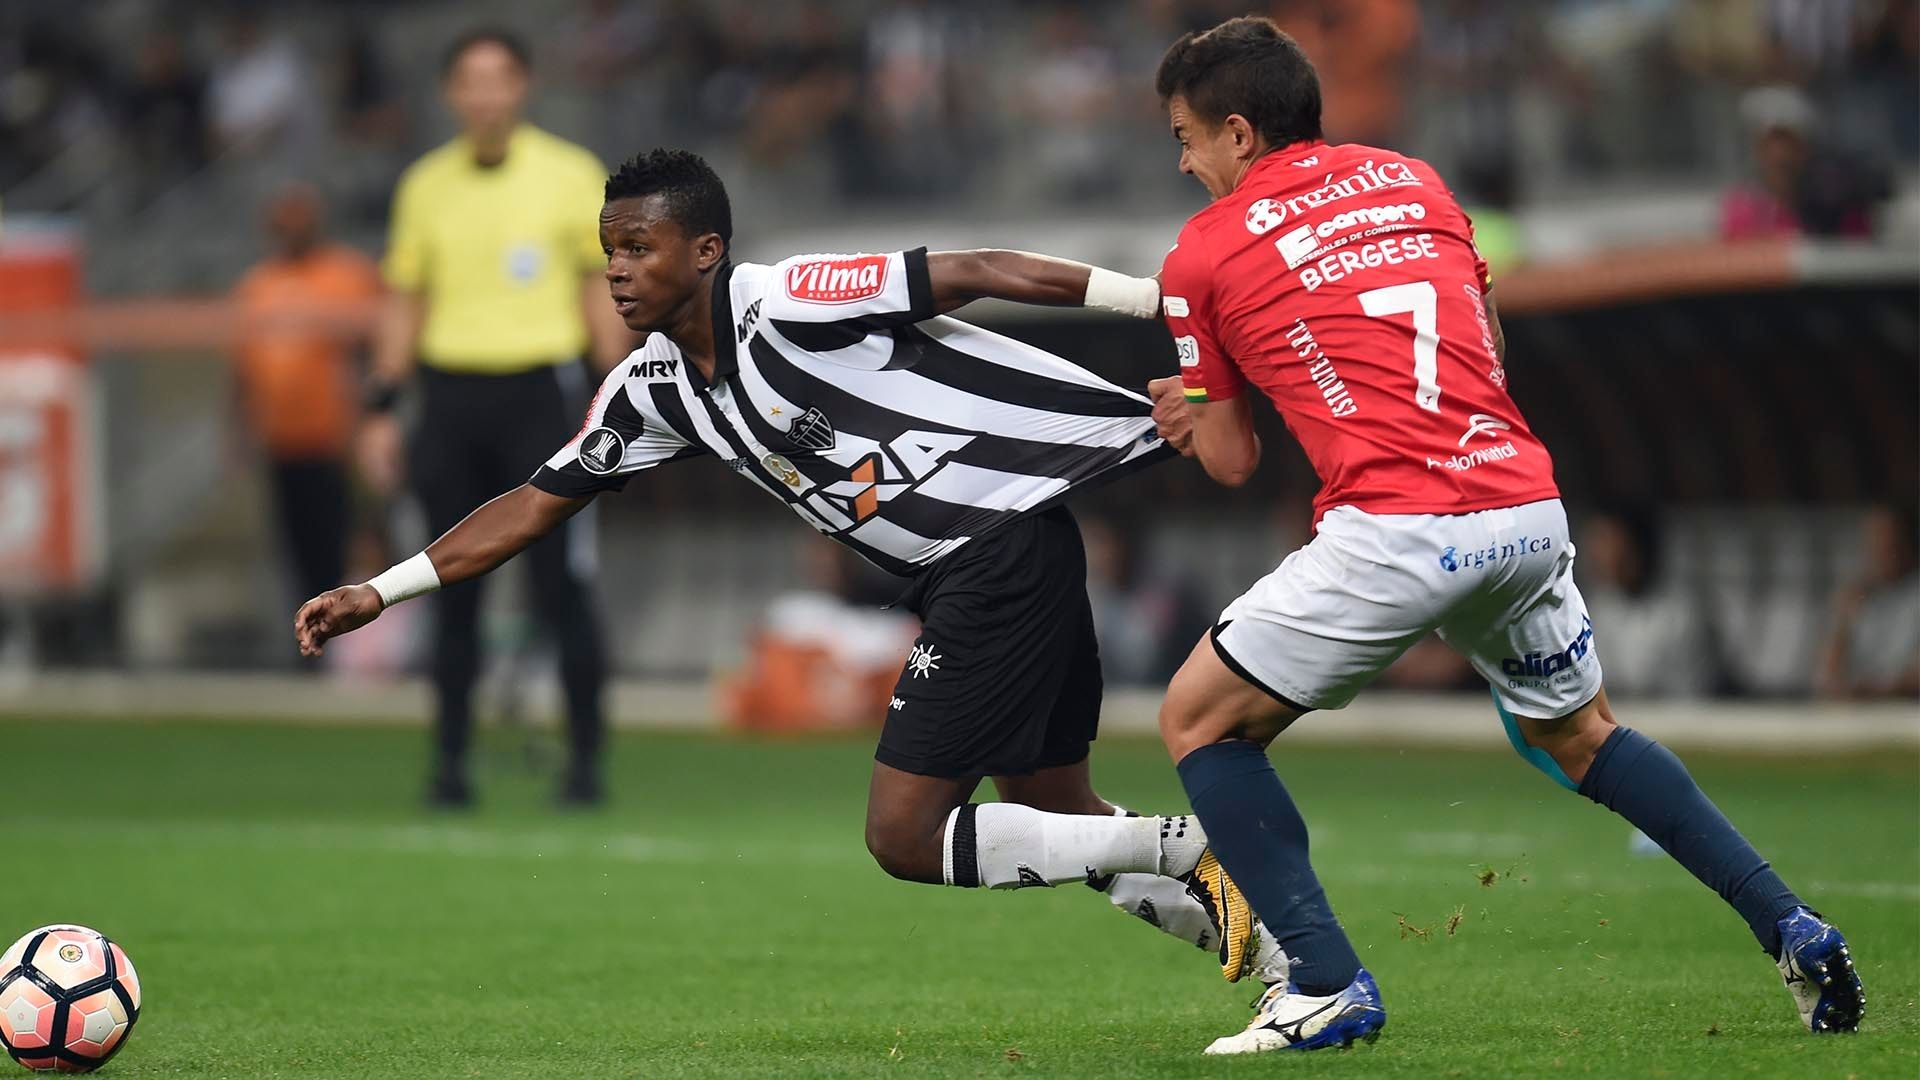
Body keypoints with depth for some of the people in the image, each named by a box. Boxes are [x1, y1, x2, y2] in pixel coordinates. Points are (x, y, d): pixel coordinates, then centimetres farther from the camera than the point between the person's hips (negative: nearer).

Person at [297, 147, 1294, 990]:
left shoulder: (788, 302, -15)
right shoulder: (651, 389, 9)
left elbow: (979, 272, -18)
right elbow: (540, 501, 16)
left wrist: (1165, 300, -23)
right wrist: (378, 593, 10)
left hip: (1008, 540, -9)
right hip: (951, 576, 9)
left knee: (904, 837, -11)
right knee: (1058, 818, 13)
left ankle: (1192, 849, -6)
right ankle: (1282, 961, 20)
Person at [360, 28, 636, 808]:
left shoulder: (571, 175, 2)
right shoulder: (426, 185, 10)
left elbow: (604, 291, 5)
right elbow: (404, 303, 15)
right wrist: (381, 411, 9)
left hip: (539, 392, -3)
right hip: (449, 397, 3)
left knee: (560, 588, -6)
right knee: (455, 592, 4)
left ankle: (585, 758, 1)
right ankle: (450, 760, 9)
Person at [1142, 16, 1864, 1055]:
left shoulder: (1203, 253, 7)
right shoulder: (1411, 180, 20)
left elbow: (1231, 462, 13)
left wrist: (1190, 412, 34)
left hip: (1392, 531, -6)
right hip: (1527, 507, 6)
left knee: (1199, 722, 9)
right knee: (1579, 735, 28)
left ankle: (1326, 985, -1)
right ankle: (1792, 929, 20)